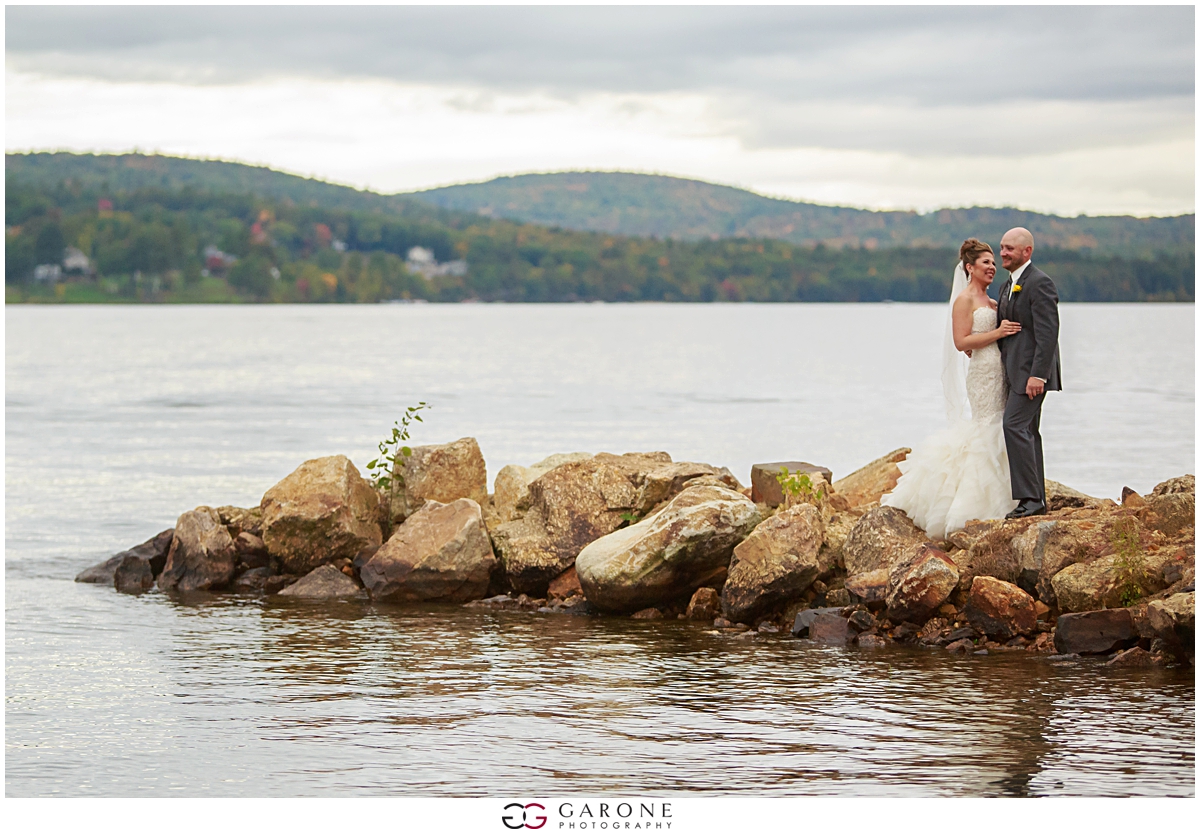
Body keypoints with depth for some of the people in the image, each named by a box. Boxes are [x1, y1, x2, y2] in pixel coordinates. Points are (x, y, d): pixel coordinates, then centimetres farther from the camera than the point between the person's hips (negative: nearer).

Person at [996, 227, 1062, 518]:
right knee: (1028, 431, 10)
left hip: (1032, 371, -10)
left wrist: (1038, 375, -24)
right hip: (1016, 372, 10)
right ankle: (1037, 500, 13)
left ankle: (1030, 498, -17)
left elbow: (1048, 333, -19)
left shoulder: (1039, 283, -13)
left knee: (1015, 425, -17)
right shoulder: (1009, 286, 18)